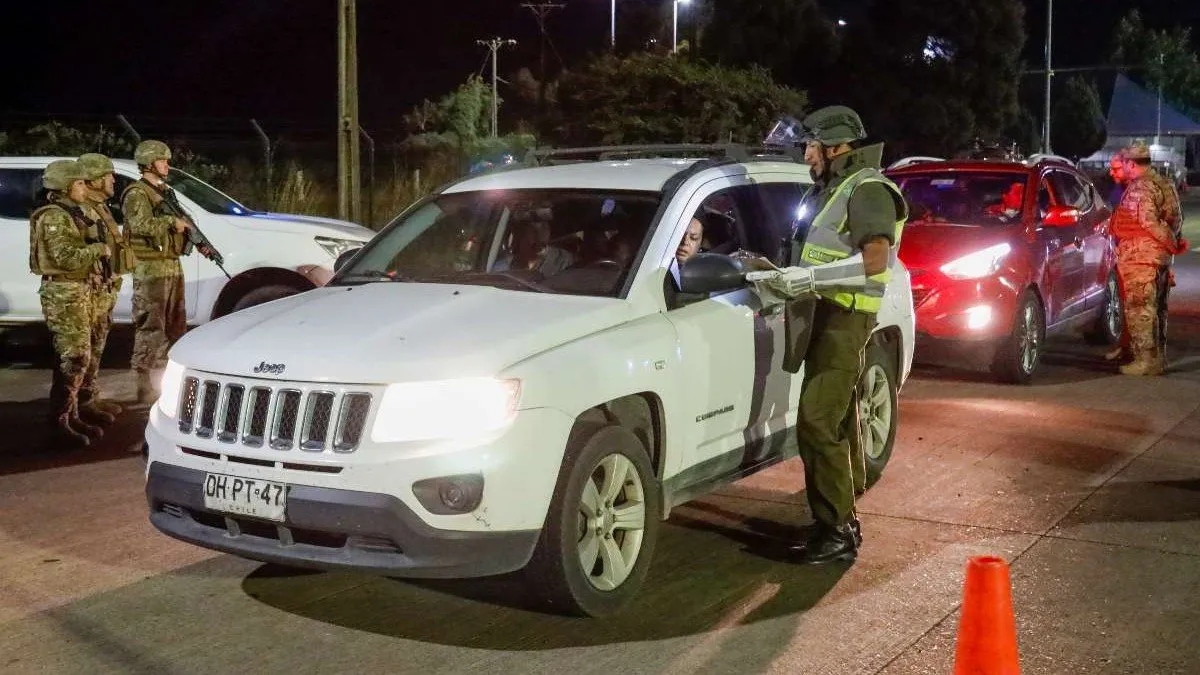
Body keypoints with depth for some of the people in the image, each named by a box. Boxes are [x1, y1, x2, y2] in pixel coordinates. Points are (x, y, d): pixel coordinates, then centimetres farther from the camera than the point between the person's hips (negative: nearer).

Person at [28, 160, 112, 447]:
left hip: (78, 290, 10)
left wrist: (98, 251, 7)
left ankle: (71, 415, 18)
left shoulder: (71, 215, 16)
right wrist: (99, 249, -13)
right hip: (63, 293, -10)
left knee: (77, 356, 12)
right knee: (75, 357, -11)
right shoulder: (54, 217, -14)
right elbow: (65, 257, -24)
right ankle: (58, 419, -5)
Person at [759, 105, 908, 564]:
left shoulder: (867, 189, -11)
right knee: (837, 424, 13)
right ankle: (843, 522, 21)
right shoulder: (830, 189, 19)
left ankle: (836, 531, -10)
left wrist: (809, 277, -23)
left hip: (845, 319, -10)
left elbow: (874, 259, -22)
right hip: (826, 316, 10)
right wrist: (784, 273, 12)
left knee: (817, 425, -15)